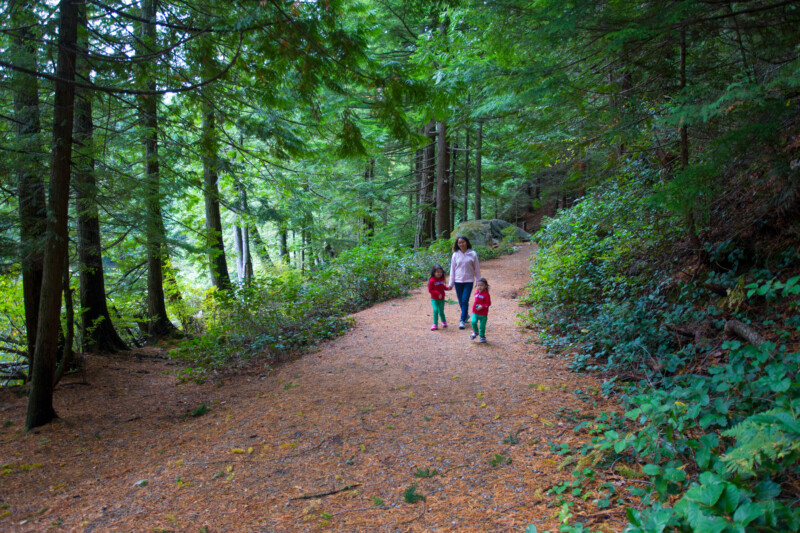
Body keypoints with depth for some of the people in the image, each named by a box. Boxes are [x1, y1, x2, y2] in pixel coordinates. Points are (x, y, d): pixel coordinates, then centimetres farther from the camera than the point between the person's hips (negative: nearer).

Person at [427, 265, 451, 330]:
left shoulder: (442, 279, 1)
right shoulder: (432, 281, -15)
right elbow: (430, 290, -14)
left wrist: (447, 288, -2)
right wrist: (437, 293, -23)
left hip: (441, 299, 4)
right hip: (434, 299, -4)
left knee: (441, 311, 10)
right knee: (435, 310, -17)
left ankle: (444, 321, 36)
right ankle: (435, 324, -6)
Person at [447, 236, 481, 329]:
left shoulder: (472, 254, -3)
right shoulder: (455, 255, 1)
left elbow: (477, 269, 4)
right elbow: (452, 269, 6)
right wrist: (451, 283, 4)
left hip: (469, 281, -2)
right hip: (458, 281, 2)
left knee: (465, 301, -10)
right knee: (461, 301, 10)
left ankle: (462, 320, -6)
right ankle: (465, 316, 31)